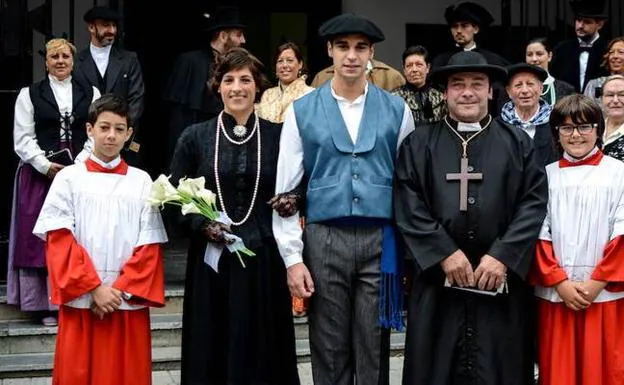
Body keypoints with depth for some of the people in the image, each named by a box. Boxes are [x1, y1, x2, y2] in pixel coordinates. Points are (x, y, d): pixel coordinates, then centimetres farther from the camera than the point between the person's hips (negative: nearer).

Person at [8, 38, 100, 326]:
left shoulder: (90, 94, 11)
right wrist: (47, 166, -11)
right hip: (40, 175, -1)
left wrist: (78, 166, -10)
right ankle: (47, 305, 4)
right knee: (43, 239, -2)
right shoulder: (29, 95, 8)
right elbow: (23, 140, 1)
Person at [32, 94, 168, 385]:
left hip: (129, 303, 1)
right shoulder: (69, 178, 3)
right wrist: (93, 288, -11)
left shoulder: (141, 181, 7)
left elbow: (150, 246, 2)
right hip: (80, 301, -1)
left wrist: (121, 290, -9)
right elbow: (58, 241, -3)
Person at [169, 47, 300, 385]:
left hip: (264, 259, 0)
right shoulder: (194, 138, 4)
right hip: (211, 260, 0)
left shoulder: (278, 137, 4)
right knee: (211, 350, 4)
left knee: (262, 350, 5)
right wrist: (202, 225, -12)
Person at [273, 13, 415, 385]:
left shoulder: (397, 110, 5)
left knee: (374, 352, 6)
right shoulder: (302, 111, 3)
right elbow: (286, 190, 2)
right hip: (323, 241, 0)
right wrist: (293, 257, -4)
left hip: (380, 240, 0)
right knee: (329, 352, 7)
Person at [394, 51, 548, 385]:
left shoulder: (518, 143, 9)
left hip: (502, 279, 0)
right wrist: (444, 254, -13)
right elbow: (408, 206, -2)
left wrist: (503, 256, -12)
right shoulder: (417, 145, 8)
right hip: (436, 281, 0)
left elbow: (534, 202, -1)